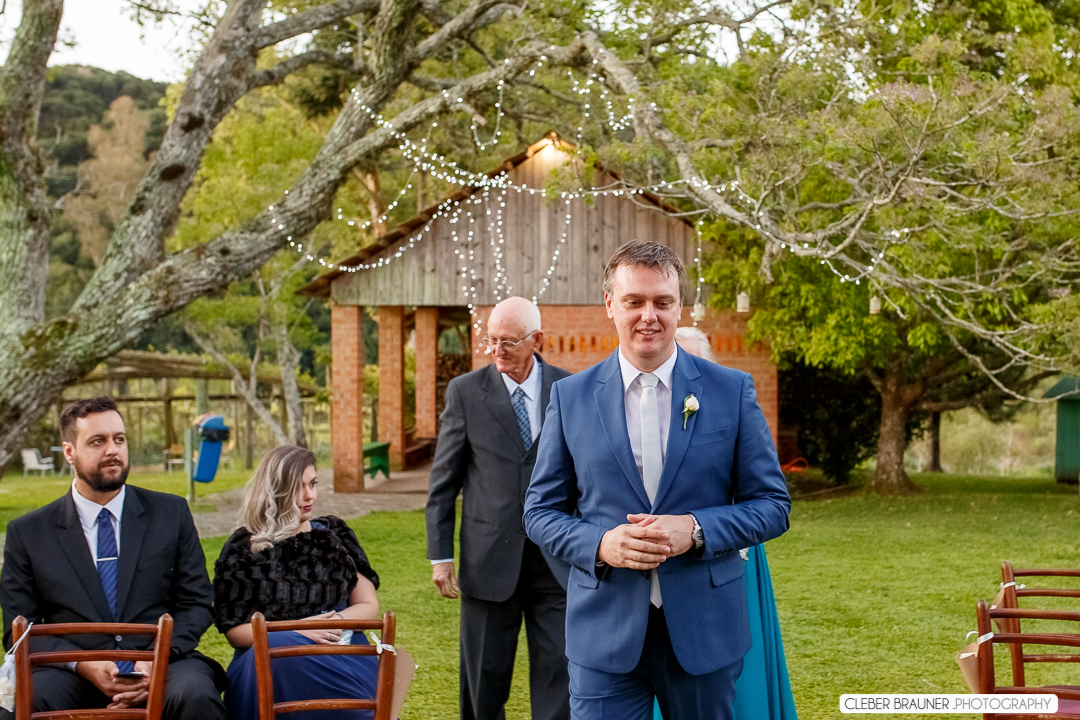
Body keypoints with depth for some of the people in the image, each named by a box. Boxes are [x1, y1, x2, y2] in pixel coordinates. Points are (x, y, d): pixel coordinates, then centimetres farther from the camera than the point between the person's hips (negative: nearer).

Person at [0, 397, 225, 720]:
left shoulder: (171, 513, 12)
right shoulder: (27, 533, 9)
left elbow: (197, 603, 9)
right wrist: (83, 665, -13)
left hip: (160, 666, 0)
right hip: (73, 676, 1)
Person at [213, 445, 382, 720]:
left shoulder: (334, 534, 17)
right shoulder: (244, 548, 9)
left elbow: (368, 605, 17)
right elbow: (234, 629, 4)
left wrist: (336, 622, -6)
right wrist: (295, 630, -11)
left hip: (337, 651, 0)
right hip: (267, 660, 0)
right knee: (279, 647, -39)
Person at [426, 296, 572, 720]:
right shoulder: (465, 391, 0)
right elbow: (443, 482, 1)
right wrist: (440, 555, -3)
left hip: (557, 559, 1)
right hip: (490, 558, 0)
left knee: (558, 671, 2)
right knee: (484, 677, 9)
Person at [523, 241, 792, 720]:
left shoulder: (732, 391, 1)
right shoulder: (570, 397, 3)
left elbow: (772, 505, 2)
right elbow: (541, 511, 6)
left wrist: (695, 531, -15)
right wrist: (599, 544, -14)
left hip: (705, 631, 1)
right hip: (604, 632, 0)